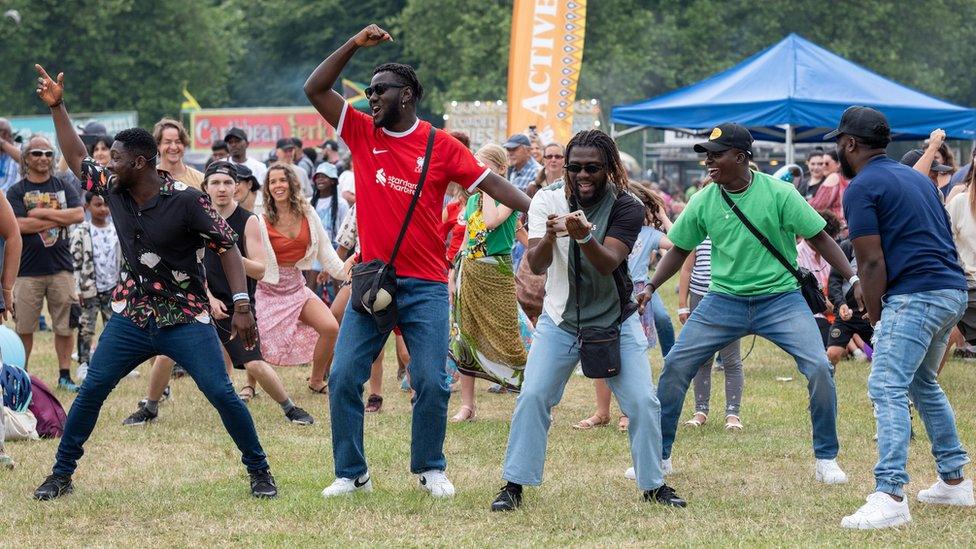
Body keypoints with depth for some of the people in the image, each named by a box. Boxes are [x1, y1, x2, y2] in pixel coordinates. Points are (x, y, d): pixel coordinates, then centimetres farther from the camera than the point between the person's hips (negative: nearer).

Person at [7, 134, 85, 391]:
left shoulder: (64, 188, 9)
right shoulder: (16, 192, 2)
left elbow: (79, 214, -7)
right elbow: (19, 225, -13)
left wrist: (42, 213, -11)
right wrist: (59, 219, -10)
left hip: (61, 266, 2)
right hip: (28, 270, -2)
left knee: (65, 325, 4)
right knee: (24, 327, 1)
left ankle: (64, 375, 12)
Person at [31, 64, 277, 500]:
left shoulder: (186, 200, -16)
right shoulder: (113, 188, 0)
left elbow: (227, 247, -14)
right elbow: (77, 159, 16)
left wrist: (241, 304, -22)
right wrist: (56, 108, 11)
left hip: (186, 318, -5)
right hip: (131, 317, 5)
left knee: (222, 394, -11)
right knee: (90, 391, -1)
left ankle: (260, 473, 3)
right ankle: (61, 475, 9)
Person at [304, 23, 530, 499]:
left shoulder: (441, 146, -1)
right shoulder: (362, 134, 5)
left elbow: (491, 182, -2)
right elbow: (314, 89, 0)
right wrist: (354, 45, -8)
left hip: (425, 286, -2)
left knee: (430, 383, -4)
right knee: (343, 378, -3)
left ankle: (430, 469, 14)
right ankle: (351, 473, 7)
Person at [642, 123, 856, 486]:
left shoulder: (778, 194, -11)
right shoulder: (704, 202, -2)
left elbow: (819, 238, -6)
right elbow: (680, 249, 11)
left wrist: (854, 279, -13)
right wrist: (650, 287, -1)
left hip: (780, 298, -3)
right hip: (724, 301, 3)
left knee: (819, 368, -16)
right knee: (675, 365, -4)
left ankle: (826, 459, 2)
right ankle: (659, 456, 11)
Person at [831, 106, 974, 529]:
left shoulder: (862, 188, -5)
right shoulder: (915, 177, 21)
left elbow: (872, 262, -11)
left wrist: (875, 318, 0)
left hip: (916, 295, -9)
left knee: (887, 389, -15)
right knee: (922, 382, 25)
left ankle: (890, 495, -27)